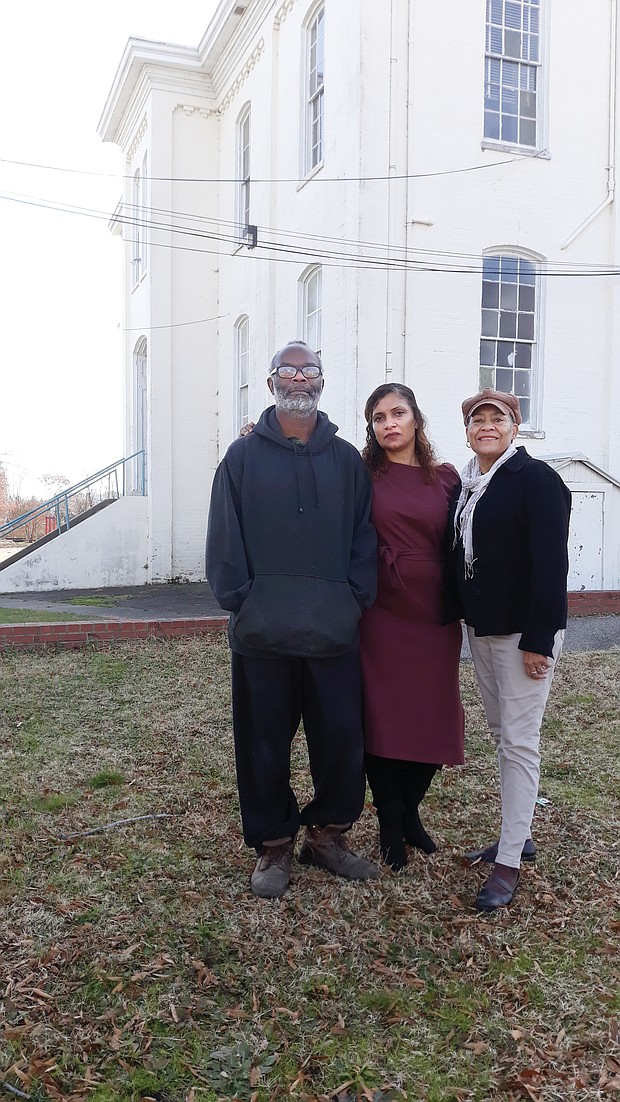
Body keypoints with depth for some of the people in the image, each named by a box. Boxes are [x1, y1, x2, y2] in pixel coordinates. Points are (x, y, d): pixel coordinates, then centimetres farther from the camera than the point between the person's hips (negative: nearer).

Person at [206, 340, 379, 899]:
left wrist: (356, 598, -4)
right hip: (262, 632, -1)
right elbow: (225, 539, -1)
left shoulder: (346, 459, 9)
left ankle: (327, 835, 29)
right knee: (265, 744, 8)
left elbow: (363, 536, 7)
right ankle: (274, 847, 25)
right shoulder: (244, 456, 4)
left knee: (342, 738, 8)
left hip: (334, 630, 2)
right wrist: (241, 600, -9)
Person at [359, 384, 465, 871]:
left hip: (435, 616, 2)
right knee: (383, 721, 4)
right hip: (381, 615, -2)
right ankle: (391, 827, 24)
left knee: (435, 721, 8)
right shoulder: (362, 475, 1)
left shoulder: (446, 478, 6)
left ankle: (410, 812, 32)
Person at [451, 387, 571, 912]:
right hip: (481, 628, 8)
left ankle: (508, 863, 6)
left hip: (524, 632, -8)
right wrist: (467, 618, 12)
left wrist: (538, 640, -20)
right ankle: (518, 835, 31)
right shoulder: (468, 485, 11)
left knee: (519, 740, -2)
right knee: (501, 732, 16)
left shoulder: (536, 479, -11)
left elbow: (551, 564, -17)